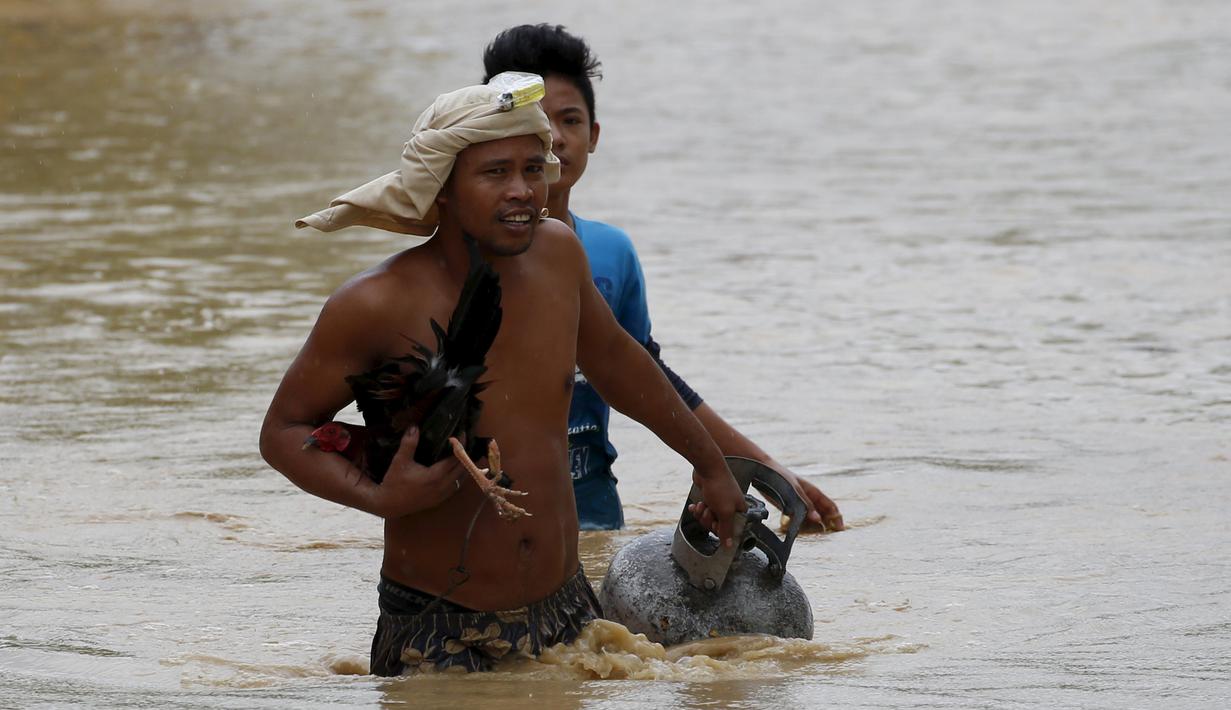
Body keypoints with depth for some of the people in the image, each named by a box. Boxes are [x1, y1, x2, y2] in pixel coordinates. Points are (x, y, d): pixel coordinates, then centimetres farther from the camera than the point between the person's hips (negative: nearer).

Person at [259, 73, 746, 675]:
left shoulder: (557, 253, 0)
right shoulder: (377, 306, -16)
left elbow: (611, 357, 20)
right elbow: (283, 431, -6)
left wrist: (710, 464, 32)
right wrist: (376, 497, -25)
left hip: (564, 612, 5)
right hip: (435, 634, -5)